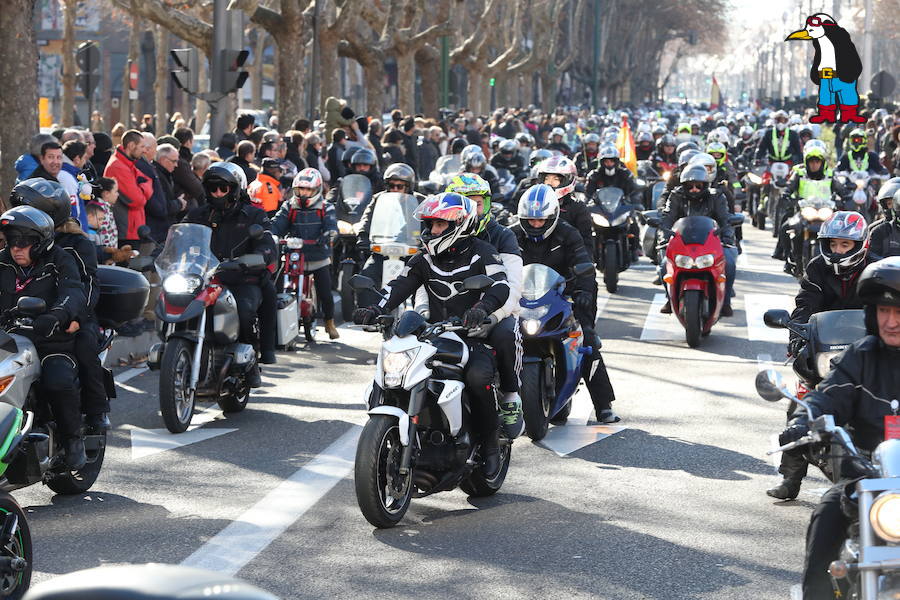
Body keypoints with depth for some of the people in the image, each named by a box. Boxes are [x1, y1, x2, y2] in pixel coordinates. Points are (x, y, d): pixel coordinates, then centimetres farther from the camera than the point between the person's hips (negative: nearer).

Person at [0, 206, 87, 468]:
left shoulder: (59, 261, -1)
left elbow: (74, 293, -18)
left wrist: (56, 316, -39)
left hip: (52, 345, -4)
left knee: (59, 382, -33)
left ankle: (73, 439, -10)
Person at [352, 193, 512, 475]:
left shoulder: (481, 253, -3)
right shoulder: (425, 259, 13)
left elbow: (500, 285, -20)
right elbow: (400, 287, 1)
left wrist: (481, 308, -42)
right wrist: (375, 310, -19)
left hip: (476, 334, -5)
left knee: (478, 376, -34)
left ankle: (490, 444, -15)